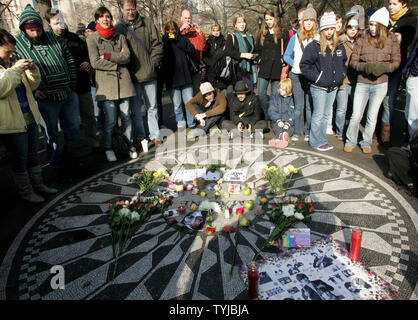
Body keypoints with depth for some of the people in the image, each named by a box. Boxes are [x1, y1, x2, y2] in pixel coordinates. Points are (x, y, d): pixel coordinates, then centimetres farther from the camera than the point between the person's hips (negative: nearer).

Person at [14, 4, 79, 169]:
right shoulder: (17, 44, -3)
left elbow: (69, 60, 13)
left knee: (73, 129, 15)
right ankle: (56, 166, 23)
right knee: (52, 135, 7)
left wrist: (72, 84, 6)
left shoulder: (52, 37, 7)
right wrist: (32, 90, -15)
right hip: (46, 100, -3)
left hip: (68, 94, 4)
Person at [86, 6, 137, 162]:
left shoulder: (120, 37, 14)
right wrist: (117, 61, -4)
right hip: (105, 83, -3)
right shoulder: (92, 38, 4)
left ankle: (129, 145, 20)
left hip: (123, 81, 3)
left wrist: (108, 56, -10)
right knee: (110, 120, -4)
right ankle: (108, 148, 14)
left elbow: (127, 56, -1)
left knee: (126, 117, 4)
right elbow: (95, 62, -7)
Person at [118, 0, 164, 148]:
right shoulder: (118, 28, 5)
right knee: (135, 109, 5)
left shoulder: (147, 22, 6)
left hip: (149, 74, 1)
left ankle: (155, 135, 20)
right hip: (132, 75, 0)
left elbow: (158, 44, 4)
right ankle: (139, 137, 17)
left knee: (152, 107, 8)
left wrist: (153, 63, -4)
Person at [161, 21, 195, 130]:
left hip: (185, 77, 1)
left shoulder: (182, 38, 8)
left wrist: (178, 39, -13)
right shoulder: (163, 40, 6)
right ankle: (180, 124, 17)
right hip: (171, 79, -1)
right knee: (177, 105, 4)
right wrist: (166, 39, -14)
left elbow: (191, 49, -8)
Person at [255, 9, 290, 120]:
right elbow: (257, 49, 20)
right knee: (261, 94, -6)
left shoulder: (283, 33, 5)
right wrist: (259, 59, 8)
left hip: (277, 68, -3)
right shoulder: (262, 34, 15)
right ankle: (267, 116, 6)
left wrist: (283, 61, -5)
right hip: (264, 68, 3)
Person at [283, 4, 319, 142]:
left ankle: (308, 132, 11)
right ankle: (297, 132, 13)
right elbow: (286, 56, 12)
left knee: (310, 105, 0)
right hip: (297, 75, 2)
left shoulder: (319, 37, 4)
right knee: (299, 105, 5)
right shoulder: (296, 37, 10)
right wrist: (294, 63, -4)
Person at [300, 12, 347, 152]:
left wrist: (341, 76, 10)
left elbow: (344, 63, 25)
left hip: (333, 87, 6)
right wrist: (316, 77, -15)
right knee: (318, 115, -2)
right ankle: (316, 142, 9)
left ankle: (322, 139, 24)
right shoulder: (314, 46, -8)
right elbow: (304, 65, -11)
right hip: (319, 88, -6)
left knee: (326, 115, 13)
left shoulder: (339, 47, 10)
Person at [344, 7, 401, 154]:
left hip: (380, 84, 1)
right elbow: (353, 62, -1)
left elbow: (396, 62, 2)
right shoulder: (362, 40, -2)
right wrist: (366, 67, -19)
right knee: (356, 115, 0)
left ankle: (366, 142, 25)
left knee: (372, 117, 9)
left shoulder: (392, 40, 1)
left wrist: (383, 68, -17)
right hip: (362, 83, -1)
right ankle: (350, 141, 18)